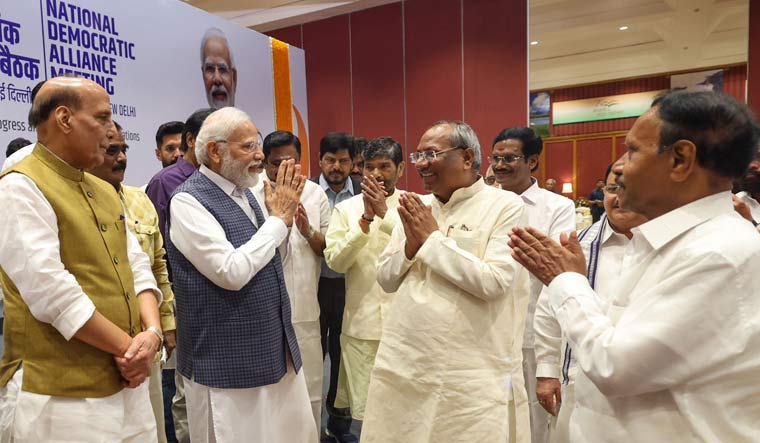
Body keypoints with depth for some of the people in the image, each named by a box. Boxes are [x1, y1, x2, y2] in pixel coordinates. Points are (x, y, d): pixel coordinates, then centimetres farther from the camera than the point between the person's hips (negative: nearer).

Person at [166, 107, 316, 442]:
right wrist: (279, 219, -15)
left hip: (276, 352, 8)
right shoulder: (188, 201, -15)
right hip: (228, 363, -7)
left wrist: (284, 215, 2)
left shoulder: (244, 191, 9)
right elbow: (232, 272, -24)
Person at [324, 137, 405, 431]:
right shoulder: (345, 209, 4)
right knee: (364, 410, 11)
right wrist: (365, 219, -17)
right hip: (361, 325, 1)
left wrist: (385, 213, -23)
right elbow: (335, 261, -8)